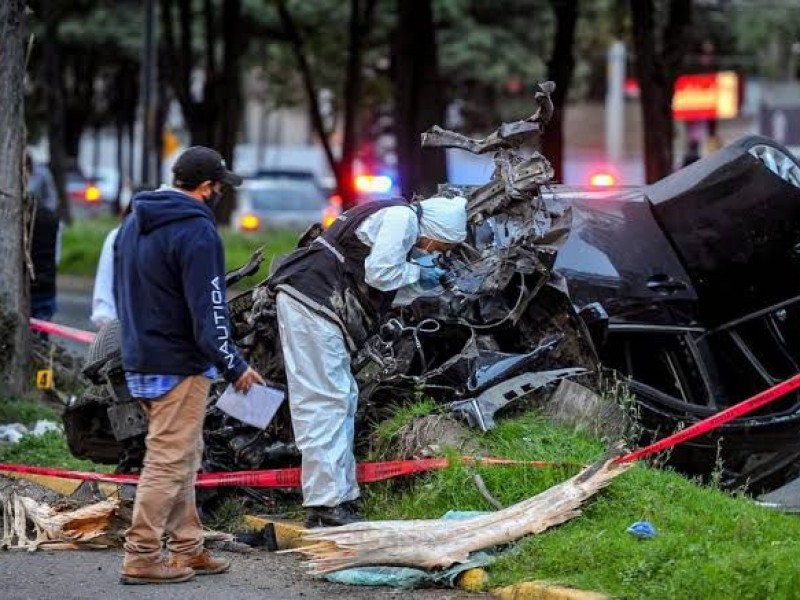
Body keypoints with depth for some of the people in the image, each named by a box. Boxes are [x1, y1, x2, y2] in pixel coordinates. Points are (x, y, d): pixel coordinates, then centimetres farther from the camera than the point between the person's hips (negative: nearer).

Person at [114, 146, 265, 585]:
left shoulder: (134, 223, 13)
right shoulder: (196, 231, -17)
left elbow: (121, 294, 20)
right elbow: (208, 310, -19)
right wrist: (233, 366, -11)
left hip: (139, 362, 9)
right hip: (179, 367, -9)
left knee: (181, 458, 17)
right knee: (168, 462, -5)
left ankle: (187, 549, 21)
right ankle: (141, 557, -4)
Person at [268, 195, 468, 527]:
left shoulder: (398, 217, 20)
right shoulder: (403, 217, -11)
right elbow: (379, 273, -17)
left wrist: (419, 269, 12)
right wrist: (417, 273, -1)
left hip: (308, 300, 11)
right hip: (310, 300, -11)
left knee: (343, 398, 14)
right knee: (325, 399, -12)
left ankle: (341, 496, 18)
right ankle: (326, 503, -13)